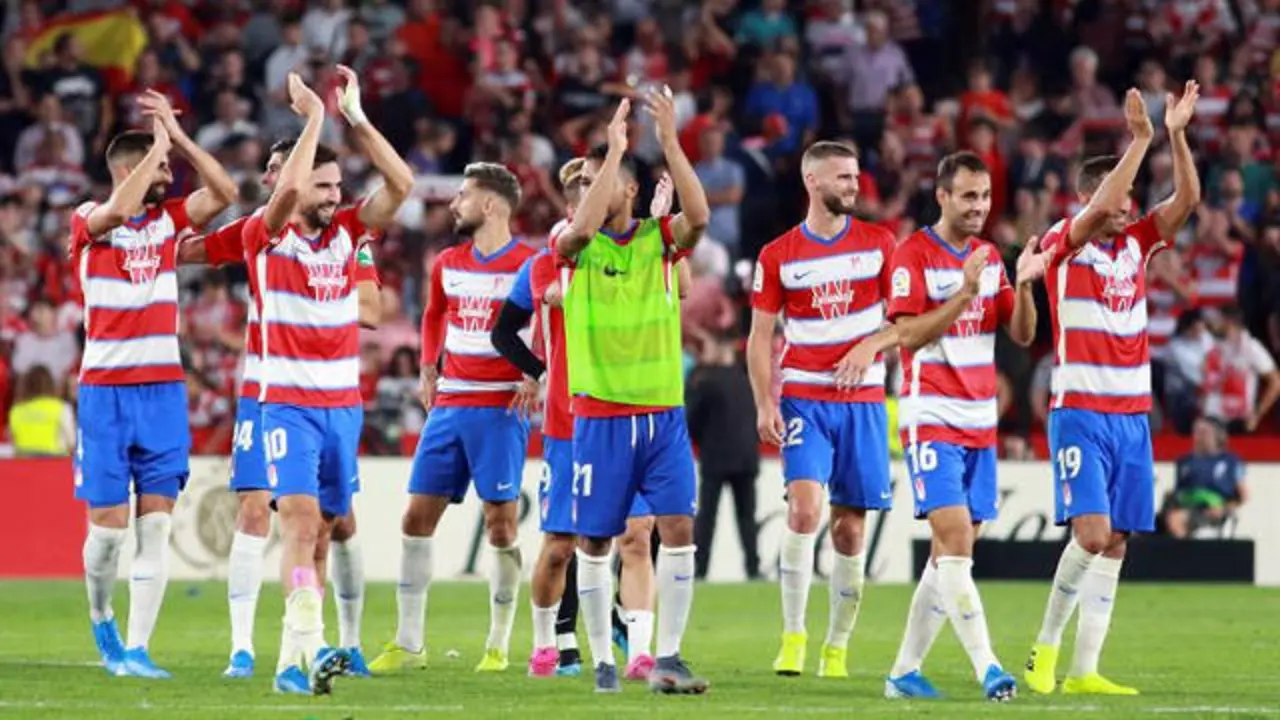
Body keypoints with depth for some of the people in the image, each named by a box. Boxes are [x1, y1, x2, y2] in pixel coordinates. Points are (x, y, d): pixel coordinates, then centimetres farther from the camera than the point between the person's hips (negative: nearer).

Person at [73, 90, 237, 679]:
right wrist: (158, 145, -16)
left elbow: (224, 193, -5)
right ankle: (101, 617, 26)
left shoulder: (169, 218, 7)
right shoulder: (90, 221, -4)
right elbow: (119, 208, -26)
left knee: (156, 521, -4)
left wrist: (178, 137, -8)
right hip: (105, 389, -3)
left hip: (164, 387, 4)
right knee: (108, 523, -2)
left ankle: (136, 649, -3)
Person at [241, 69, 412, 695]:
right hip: (288, 403, -5)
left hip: (344, 404, 5)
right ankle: (310, 647, -31)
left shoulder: (346, 230, 7)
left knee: (321, 532, 6)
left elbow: (401, 184, -2)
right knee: (300, 520, -20)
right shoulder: (266, 236, -6)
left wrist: (355, 118, -6)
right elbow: (287, 189, -26)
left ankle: (292, 660, 11)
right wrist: (313, 116, -17)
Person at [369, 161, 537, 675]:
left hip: (501, 407, -6)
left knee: (500, 525, -5)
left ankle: (498, 646, 6)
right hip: (449, 404, 6)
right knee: (417, 517, 2)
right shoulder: (448, 265, 12)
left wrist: (535, 375, -16)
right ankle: (407, 644, 7)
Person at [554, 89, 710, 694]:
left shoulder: (659, 240, 3)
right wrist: (615, 147, -24)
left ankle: (667, 658, -3)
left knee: (678, 528, -8)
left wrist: (669, 142, -23)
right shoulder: (575, 246, -1)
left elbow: (698, 217, -17)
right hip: (599, 416, -1)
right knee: (593, 541, 2)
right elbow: (582, 227, -24)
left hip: (662, 412, 1)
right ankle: (602, 661, 12)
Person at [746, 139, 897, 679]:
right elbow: (760, 337, 5)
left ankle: (837, 647, 13)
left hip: (863, 400, 1)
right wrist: (764, 406, -5)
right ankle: (792, 635, -13)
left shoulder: (878, 244, 5)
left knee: (850, 528, 3)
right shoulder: (778, 256, 3)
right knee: (804, 507, -20)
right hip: (804, 400, -1)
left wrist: (870, 347, -13)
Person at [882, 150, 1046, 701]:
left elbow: (1022, 334, 9)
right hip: (933, 420, -7)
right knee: (955, 540, -16)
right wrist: (966, 292, -25)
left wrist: (1023, 286, -9)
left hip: (981, 423, 7)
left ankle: (905, 670, 13)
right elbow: (909, 335, -17)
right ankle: (986, 666, -21)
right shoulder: (914, 255, -8)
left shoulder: (990, 256, 12)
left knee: (951, 553, 6)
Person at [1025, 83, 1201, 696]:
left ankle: (1083, 670, 4)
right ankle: (1047, 645, 0)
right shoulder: (1062, 246, -5)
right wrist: (1141, 139, -23)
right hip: (1080, 412, -6)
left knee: (1115, 544, 2)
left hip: (1132, 416, 6)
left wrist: (1176, 135, -11)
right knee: (1092, 533, -17)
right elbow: (1099, 209, -23)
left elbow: (1187, 199, 1)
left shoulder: (1136, 244, 10)